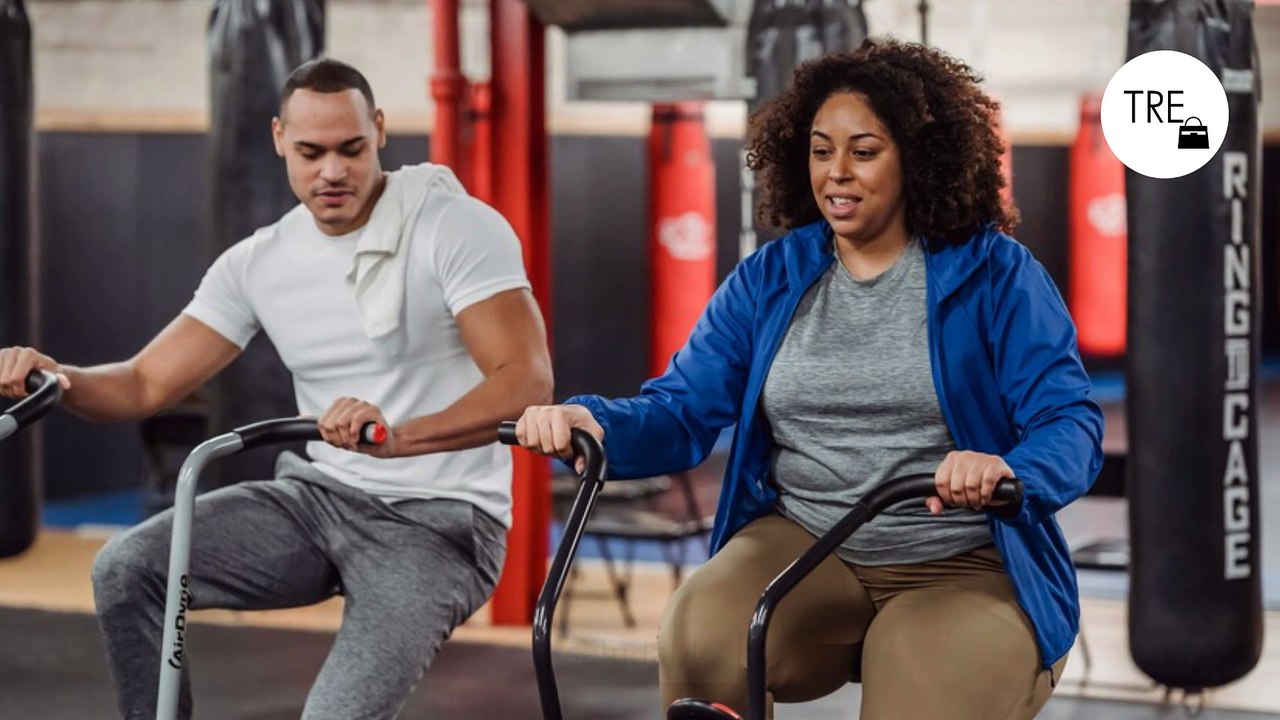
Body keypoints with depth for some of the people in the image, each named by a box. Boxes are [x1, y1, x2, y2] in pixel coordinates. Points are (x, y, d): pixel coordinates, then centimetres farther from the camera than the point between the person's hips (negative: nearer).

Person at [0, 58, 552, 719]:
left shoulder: (460, 228, -12)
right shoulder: (259, 263, 4)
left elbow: (527, 381, -23)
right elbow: (146, 384, 4)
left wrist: (399, 435, -39)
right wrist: (55, 378, -19)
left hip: (440, 521, -5)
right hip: (322, 497, 6)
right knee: (125, 569, -15)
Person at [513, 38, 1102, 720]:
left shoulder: (994, 274, -2)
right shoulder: (768, 279, 8)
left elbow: (1069, 422, -11)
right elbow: (683, 411, 2)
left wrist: (1008, 472, -35)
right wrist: (591, 423, -20)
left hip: (961, 568, -2)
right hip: (803, 544, 2)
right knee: (697, 645, -29)